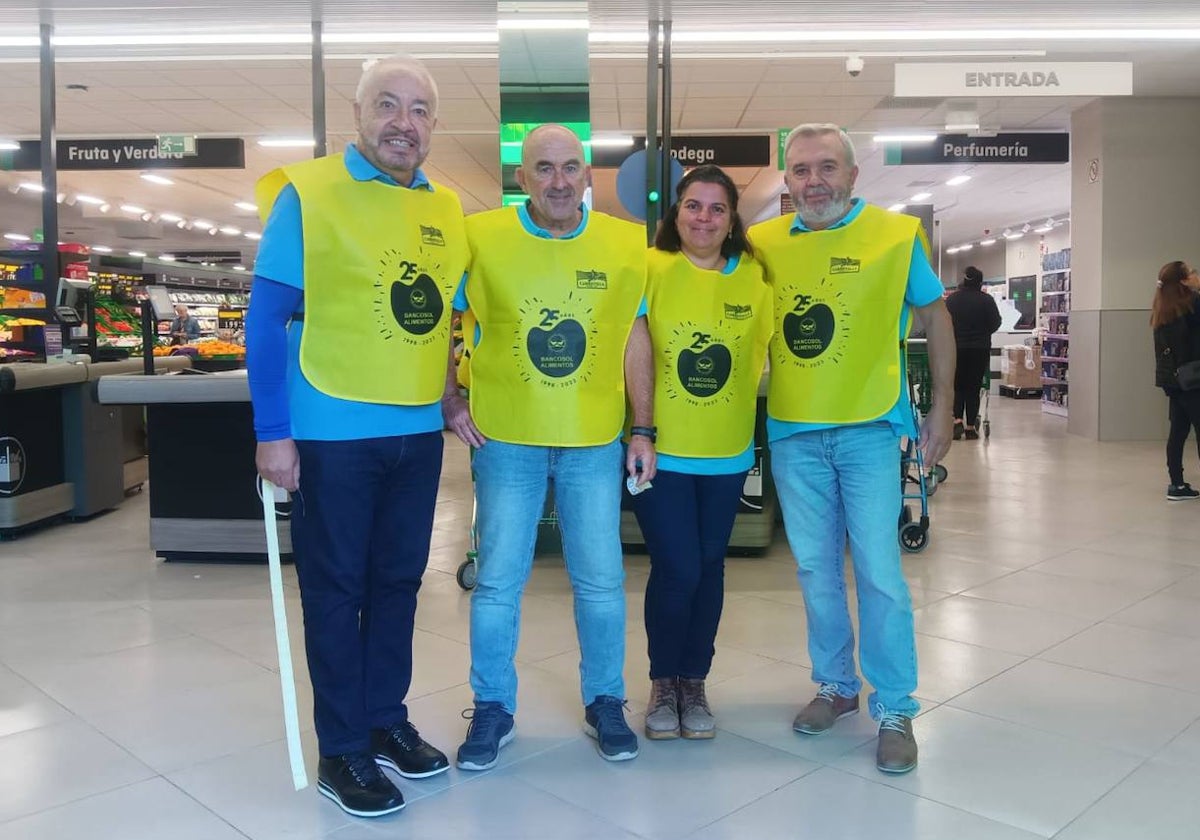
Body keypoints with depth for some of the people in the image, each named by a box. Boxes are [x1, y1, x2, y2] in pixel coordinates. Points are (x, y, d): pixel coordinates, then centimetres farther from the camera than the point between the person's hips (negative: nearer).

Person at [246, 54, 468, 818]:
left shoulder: (449, 209, 7)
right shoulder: (308, 193, -8)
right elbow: (267, 319, -10)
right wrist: (274, 432, -13)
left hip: (419, 432, 5)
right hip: (334, 432, -5)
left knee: (398, 582, 15)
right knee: (337, 589, 6)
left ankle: (387, 719, 32)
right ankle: (342, 752, 20)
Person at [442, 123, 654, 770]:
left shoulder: (625, 245, 0)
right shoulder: (480, 238, -5)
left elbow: (635, 338, 5)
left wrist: (643, 430, 3)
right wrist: (449, 400, -3)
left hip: (595, 440, 1)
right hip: (506, 438, -1)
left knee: (601, 580, 9)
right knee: (498, 580, 7)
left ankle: (604, 702, 30)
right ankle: (492, 709, 26)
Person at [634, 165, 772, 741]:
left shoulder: (754, 277, 1)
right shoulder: (650, 268, -8)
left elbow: (762, 350, 9)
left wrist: (737, 400, 1)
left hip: (726, 451, 3)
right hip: (661, 448, -3)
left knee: (708, 569, 12)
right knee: (677, 571, -3)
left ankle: (693, 682, 31)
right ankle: (662, 683, 22)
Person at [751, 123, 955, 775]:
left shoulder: (897, 234, -3)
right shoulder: (762, 243, 3)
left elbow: (934, 316, 5)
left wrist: (942, 405, 1)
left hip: (868, 428, -3)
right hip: (792, 431, 3)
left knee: (878, 572, -2)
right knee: (815, 569, 12)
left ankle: (895, 710, 14)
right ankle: (836, 685, 31)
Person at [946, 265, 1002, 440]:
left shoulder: (951, 299, 1)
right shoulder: (986, 299, -7)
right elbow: (996, 323, -4)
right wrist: (982, 333, 14)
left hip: (956, 348, 2)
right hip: (980, 349, -2)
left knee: (958, 386, 11)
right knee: (974, 387, 4)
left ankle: (957, 419, -7)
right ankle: (970, 427, 6)